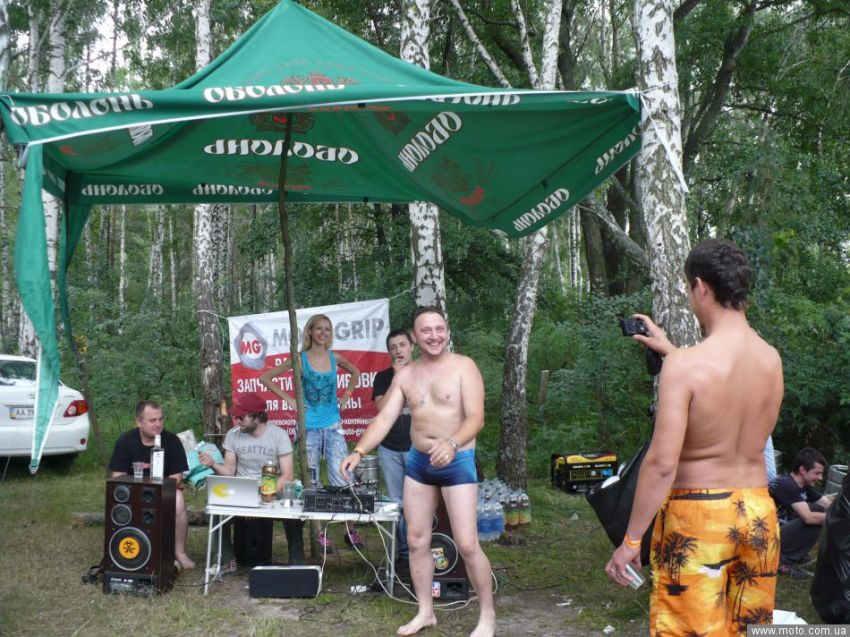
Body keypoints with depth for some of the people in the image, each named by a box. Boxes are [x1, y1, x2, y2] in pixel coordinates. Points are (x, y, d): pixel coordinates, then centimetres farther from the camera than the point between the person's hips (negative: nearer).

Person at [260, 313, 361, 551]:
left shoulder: (335, 358, 6)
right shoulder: (300, 359, -3)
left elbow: (355, 373, 26)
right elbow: (265, 378, 0)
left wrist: (347, 394, 11)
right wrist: (289, 399, -6)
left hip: (334, 426, 2)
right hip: (309, 427, -2)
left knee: (341, 478, -4)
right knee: (312, 482, 4)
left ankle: (351, 530, 4)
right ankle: (320, 534, 12)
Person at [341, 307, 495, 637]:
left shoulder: (463, 366, -10)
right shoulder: (405, 375, 5)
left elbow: (476, 417, -18)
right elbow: (385, 418, 2)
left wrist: (452, 443, -36)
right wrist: (359, 451, -12)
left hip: (457, 462, -5)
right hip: (418, 461, 5)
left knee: (467, 544, -7)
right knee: (416, 541, 10)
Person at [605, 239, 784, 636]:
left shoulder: (686, 364, -18)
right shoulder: (772, 360, 0)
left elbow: (662, 463, -20)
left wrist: (631, 539, -12)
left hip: (698, 513, -6)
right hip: (759, 511, 6)